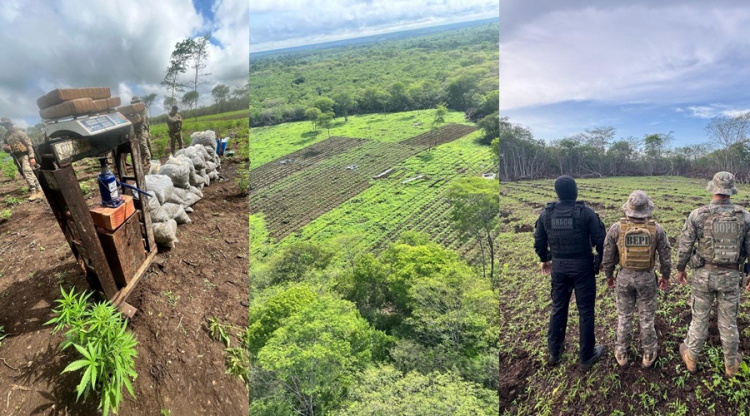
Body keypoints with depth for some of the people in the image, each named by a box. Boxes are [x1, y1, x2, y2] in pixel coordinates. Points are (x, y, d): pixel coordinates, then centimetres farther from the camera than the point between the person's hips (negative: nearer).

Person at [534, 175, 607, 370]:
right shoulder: (586, 212, -13)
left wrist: (544, 259, 22)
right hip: (582, 266, -3)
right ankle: (586, 356, 21)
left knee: (558, 308, 17)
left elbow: (539, 241, 5)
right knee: (585, 311, 9)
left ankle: (554, 352, 29)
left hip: (558, 267, 3)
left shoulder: (546, 213, -3)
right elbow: (600, 240, -12)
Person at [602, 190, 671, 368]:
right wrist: (665, 276, 14)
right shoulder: (657, 229, -11)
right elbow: (665, 256, -2)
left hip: (624, 277, 0)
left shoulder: (616, 228, -13)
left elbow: (607, 255, -6)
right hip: (647, 277, 0)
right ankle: (648, 354, 27)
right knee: (647, 317, 14)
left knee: (624, 316, 13)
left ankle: (622, 353, 24)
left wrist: (608, 275, 9)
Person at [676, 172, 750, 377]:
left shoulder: (697, 215, -13)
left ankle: (691, 358, 28)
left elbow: (684, 246, -8)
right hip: (730, 276, 1)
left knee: (699, 318, 13)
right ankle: (731, 363, 32)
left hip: (704, 274, -1)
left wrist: (680, 269, 7)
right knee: (728, 321, 15)